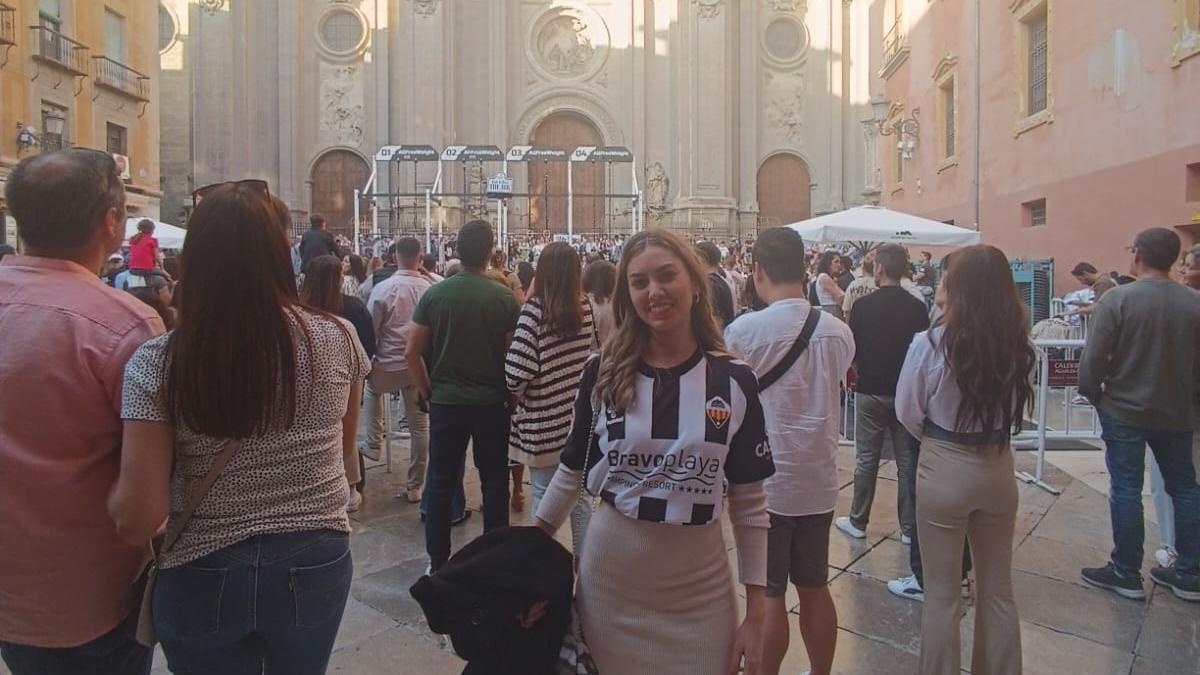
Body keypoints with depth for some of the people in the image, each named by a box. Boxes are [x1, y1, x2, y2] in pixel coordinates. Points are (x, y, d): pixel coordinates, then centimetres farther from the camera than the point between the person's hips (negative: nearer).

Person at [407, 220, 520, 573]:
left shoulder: (435, 294, -5)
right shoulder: (504, 298, -10)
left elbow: (411, 352, -3)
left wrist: (427, 389, 9)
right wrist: (510, 392, 9)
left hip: (446, 401, 1)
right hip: (492, 402, -1)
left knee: (440, 482, 12)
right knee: (494, 483, 12)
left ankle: (438, 562, 21)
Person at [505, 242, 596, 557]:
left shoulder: (535, 309, -16)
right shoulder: (585, 307, -2)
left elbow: (517, 369, -20)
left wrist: (516, 395, -1)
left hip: (543, 421, -4)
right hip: (580, 416, 5)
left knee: (544, 496, 10)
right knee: (579, 494, 18)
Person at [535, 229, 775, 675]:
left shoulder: (734, 380, -6)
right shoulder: (603, 375, -6)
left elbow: (749, 502, -2)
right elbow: (573, 472, 7)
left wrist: (755, 612, -2)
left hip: (700, 590, 0)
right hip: (609, 582, 1)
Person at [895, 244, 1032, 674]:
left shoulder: (932, 343, -17)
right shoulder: (1020, 344, -7)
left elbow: (908, 413, -6)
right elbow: (1018, 409, 6)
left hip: (944, 467, -4)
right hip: (998, 467, 4)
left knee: (942, 594, 11)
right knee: (998, 590, 21)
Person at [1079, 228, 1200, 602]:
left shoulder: (1117, 298, -15)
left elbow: (1094, 357, -15)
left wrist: (1092, 394, 1)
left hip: (1125, 410, -4)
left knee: (1126, 489, 3)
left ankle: (1126, 573, 12)